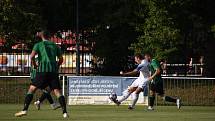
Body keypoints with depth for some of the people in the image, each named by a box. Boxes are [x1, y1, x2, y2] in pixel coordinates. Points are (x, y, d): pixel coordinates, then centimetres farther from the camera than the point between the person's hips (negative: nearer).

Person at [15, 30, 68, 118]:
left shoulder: (38, 45, 9)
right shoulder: (55, 46, 19)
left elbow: (32, 56, -6)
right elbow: (61, 59, 18)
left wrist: (34, 65, 11)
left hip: (42, 71, -3)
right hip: (54, 71, 3)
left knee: (32, 89, 1)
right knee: (57, 91, 0)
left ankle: (25, 110, -10)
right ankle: (64, 112, -13)